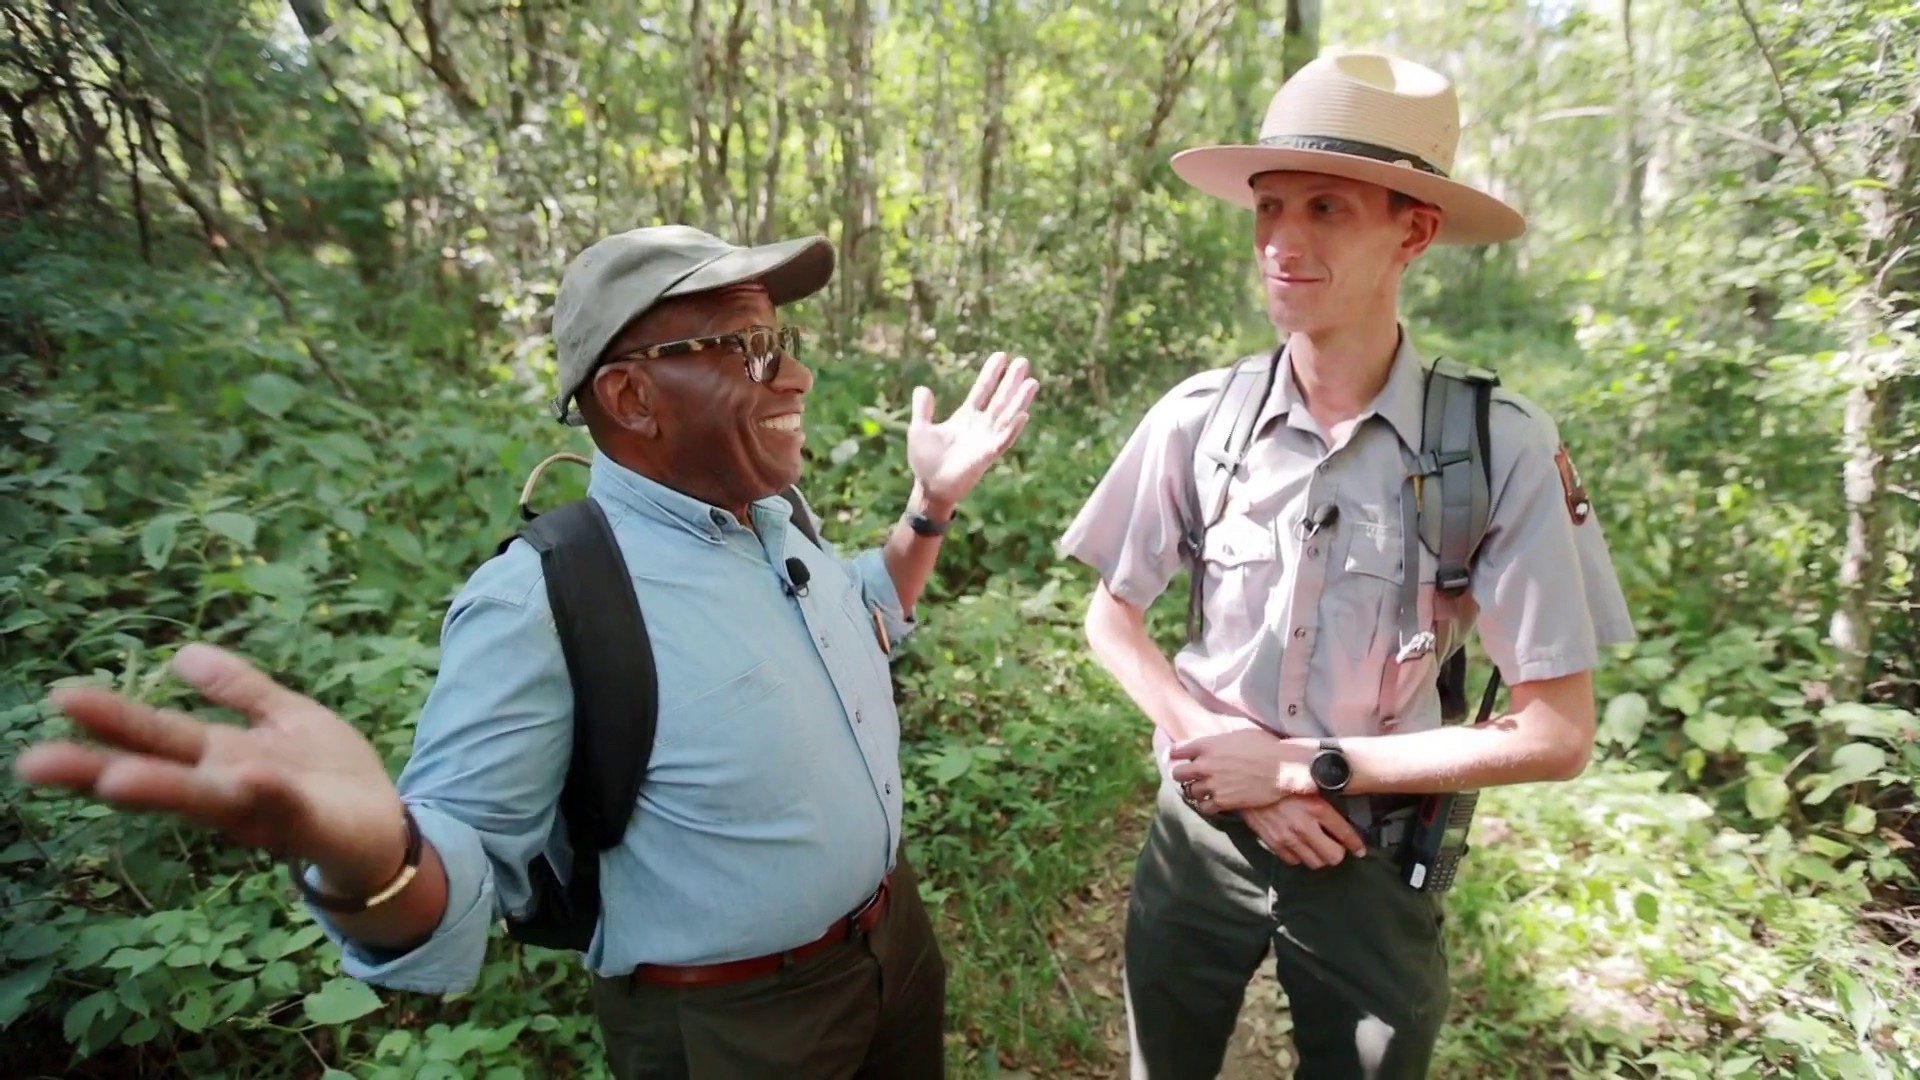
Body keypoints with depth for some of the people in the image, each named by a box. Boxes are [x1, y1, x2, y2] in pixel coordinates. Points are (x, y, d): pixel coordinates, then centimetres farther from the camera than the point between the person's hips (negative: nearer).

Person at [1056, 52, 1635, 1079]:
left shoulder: (1499, 445, -18)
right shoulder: (1198, 419, -14)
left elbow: (1554, 734, -13)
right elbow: (1111, 621, -3)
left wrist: (1302, 766, -17)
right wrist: (1236, 774, -13)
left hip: (1375, 865, -1)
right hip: (1200, 834, 2)